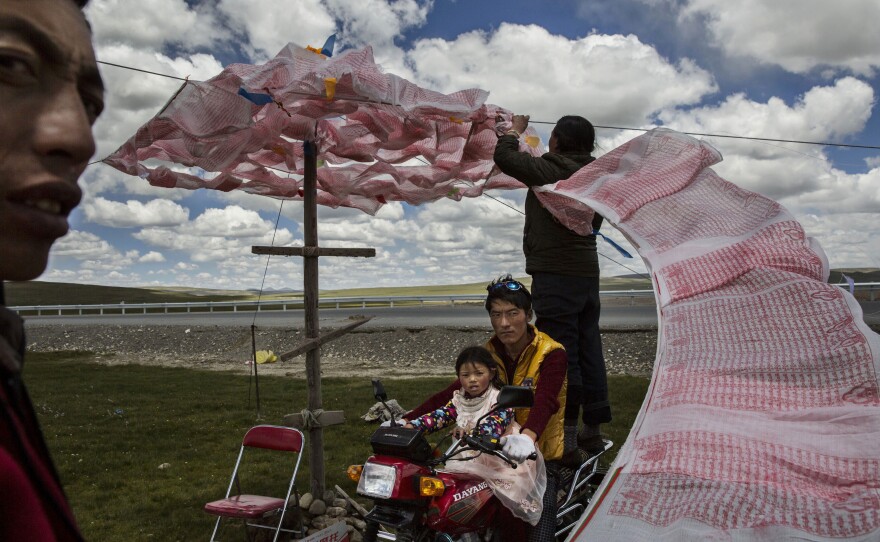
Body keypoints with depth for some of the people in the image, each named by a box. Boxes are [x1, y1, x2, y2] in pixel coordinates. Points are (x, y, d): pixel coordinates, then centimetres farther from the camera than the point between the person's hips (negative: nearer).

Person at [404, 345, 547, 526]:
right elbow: (439, 415, -4)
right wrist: (412, 425, -22)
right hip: (469, 460, 5)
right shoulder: (459, 399, 7)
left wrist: (470, 432, -48)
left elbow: (494, 426, -28)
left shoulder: (501, 400, -11)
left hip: (500, 463, -5)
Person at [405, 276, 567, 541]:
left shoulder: (551, 354, -12)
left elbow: (544, 401, -30)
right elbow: (453, 393, -5)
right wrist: (408, 420, -18)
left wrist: (528, 436, -51)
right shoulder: (489, 353, 4)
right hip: (497, 452, 4)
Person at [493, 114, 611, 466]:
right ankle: (593, 432, 23)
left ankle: (565, 442, -4)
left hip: (555, 276, -9)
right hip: (588, 272, 9)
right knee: (589, 352, 12)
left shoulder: (550, 170, -10)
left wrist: (515, 130, 12)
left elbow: (505, 158, -6)